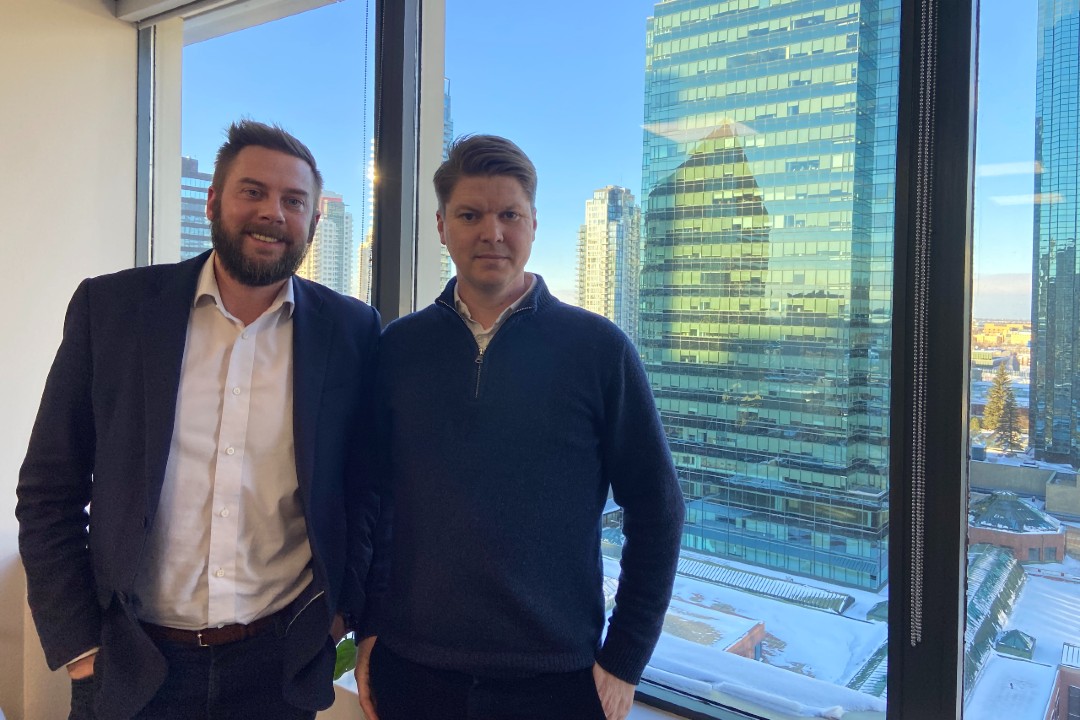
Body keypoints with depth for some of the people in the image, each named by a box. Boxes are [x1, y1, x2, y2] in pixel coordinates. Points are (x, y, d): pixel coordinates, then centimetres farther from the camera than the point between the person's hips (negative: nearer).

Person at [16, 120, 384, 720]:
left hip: (281, 667, 1)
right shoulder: (110, 307, -4)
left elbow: (366, 489, 5)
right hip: (127, 668, 0)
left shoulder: (351, 331, -4)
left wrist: (344, 608, -2)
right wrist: (78, 645, -3)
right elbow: (49, 491, 0)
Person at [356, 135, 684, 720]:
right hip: (411, 670, 2)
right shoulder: (398, 348, 0)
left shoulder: (599, 348, -7)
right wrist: (368, 628, 5)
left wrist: (624, 659, -4)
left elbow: (655, 510, -4)